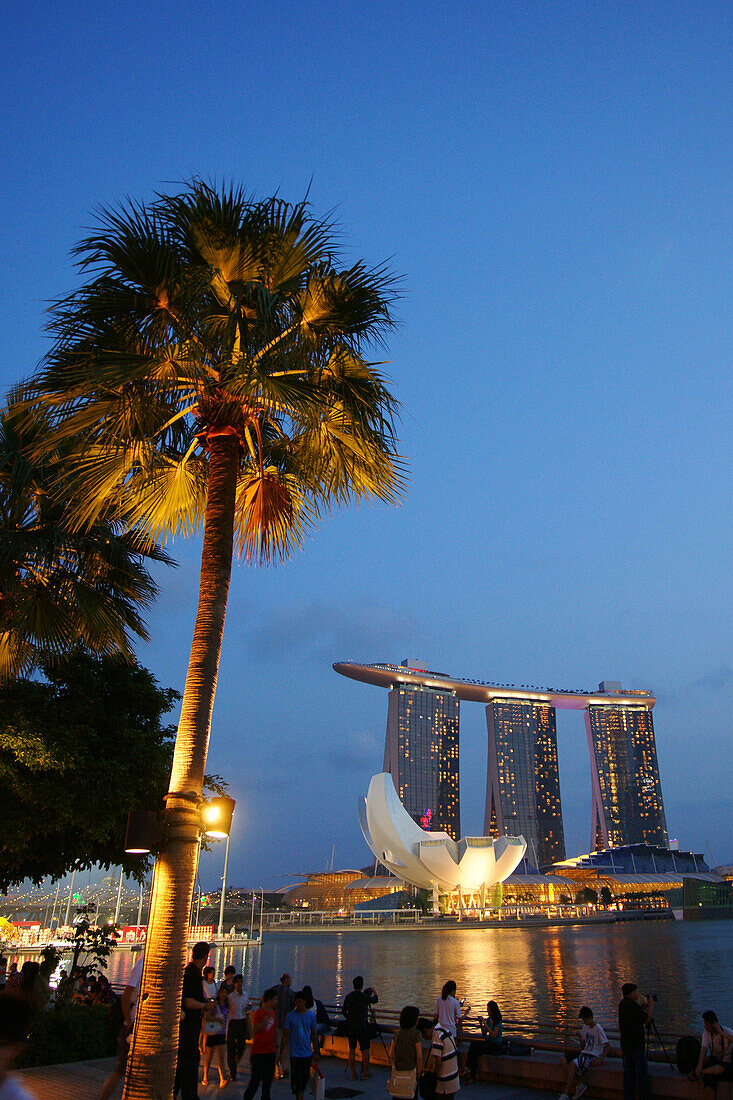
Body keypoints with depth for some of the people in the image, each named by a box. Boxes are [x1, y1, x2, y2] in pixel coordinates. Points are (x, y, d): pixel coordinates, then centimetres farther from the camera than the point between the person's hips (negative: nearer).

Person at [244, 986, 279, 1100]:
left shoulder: (273, 1013, 10)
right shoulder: (259, 1013, -12)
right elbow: (255, 1030, -20)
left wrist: (276, 1045, 15)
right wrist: (266, 1019, -30)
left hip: (270, 1051, 6)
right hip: (258, 1051, -6)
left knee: (268, 1078, 10)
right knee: (256, 1078, -3)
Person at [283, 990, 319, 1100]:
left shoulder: (311, 1015, 0)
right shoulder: (290, 1016, -8)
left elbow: (313, 1034, 10)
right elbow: (285, 1035, -3)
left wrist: (316, 1053, 13)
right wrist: (281, 1052, -5)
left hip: (307, 1053, 3)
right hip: (295, 1053, -3)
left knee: (305, 1078, 12)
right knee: (297, 1080, -7)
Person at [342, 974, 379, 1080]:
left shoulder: (348, 996, 1)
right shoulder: (364, 996, -12)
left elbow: (343, 1012, 9)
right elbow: (375, 1000, 7)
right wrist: (373, 992, 26)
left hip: (350, 1027, 5)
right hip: (362, 1027, -5)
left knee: (352, 1050, 11)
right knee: (365, 1050, 6)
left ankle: (353, 1073, 15)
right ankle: (365, 1073, 11)